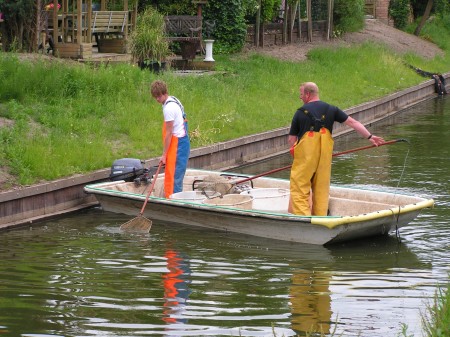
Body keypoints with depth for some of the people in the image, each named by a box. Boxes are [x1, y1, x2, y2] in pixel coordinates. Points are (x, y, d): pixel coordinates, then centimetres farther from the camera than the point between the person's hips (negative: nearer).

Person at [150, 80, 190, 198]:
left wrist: (164, 154, -12)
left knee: (173, 176, -9)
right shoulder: (173, 100, 14)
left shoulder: (168, 108, -17)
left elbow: (169, 133, -16)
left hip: (177, 143, -10)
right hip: (182, 141, 10)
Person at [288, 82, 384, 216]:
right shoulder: (331, 109, 5)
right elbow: (352, 122, 3)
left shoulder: (300, 113, -4)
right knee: (322, 189, 12)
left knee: (299, 189, -1)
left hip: (304, 156, -4)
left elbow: (291, 139, -1)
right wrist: (369, 136, 9)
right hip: (325, 156, 4)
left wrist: (295, 153, 16)